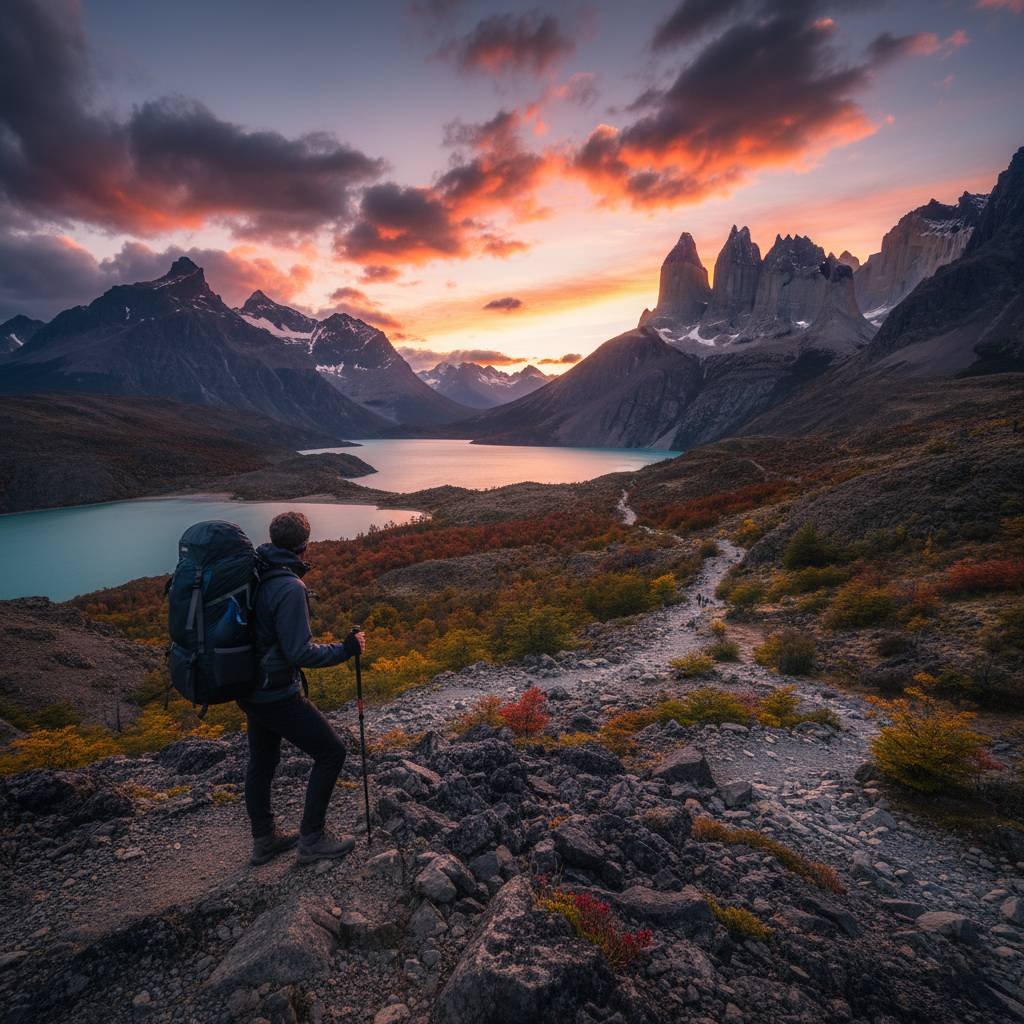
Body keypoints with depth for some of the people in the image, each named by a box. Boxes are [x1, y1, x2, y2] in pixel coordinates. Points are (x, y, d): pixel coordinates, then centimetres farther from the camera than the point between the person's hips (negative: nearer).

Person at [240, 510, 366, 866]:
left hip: (249, 688, 9)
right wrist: (346, 649, -16)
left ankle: (263, 840, 39)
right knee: (331, 753, 5)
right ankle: (311, 839, 16)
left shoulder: (253, 573, 1)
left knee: (261, 761, 22)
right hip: (278, 695, -9)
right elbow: (300, 652, -26)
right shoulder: (289, 587, -25)